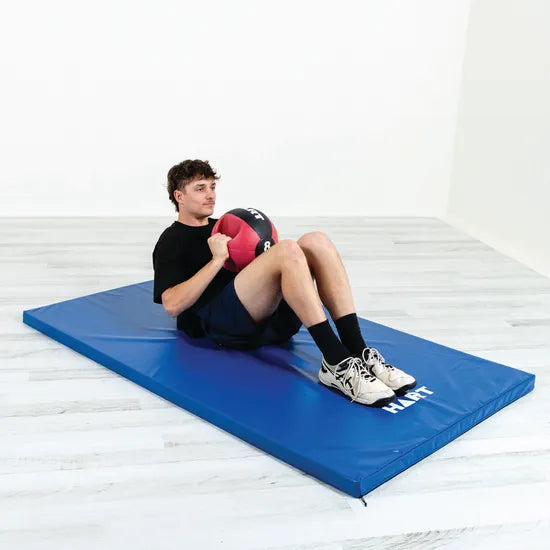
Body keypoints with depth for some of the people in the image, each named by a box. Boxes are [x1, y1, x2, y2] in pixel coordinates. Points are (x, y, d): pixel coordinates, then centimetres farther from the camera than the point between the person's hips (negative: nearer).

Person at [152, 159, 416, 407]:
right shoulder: (172, 242, 10)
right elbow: (173, 305, -7)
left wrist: (263, 252, 7)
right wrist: (217, 259, -12)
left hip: (273, 319, 7)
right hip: (224, 321, -7)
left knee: (316, 241, -18)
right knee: (288, 250, -31)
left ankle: (359, 353, -28)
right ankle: (339, 363, -38)